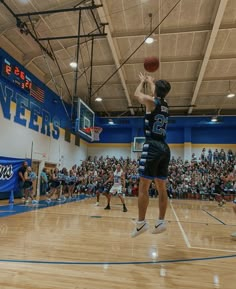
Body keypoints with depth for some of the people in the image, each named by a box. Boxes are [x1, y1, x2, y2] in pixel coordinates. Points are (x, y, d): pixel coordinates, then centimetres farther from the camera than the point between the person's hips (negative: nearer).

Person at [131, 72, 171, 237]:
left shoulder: (151, 101, -2)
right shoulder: (166, 105, 15)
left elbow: (137, 94, 18)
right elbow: (158, 94, 38)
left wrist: (143, 81, 36)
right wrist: (151, 81, 53)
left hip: (152, 147, -7)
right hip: (164, 148, 7)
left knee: (143, 187, -3)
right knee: (162, 188, 9)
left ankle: (141, 223, 0)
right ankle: (161, 221, 15)